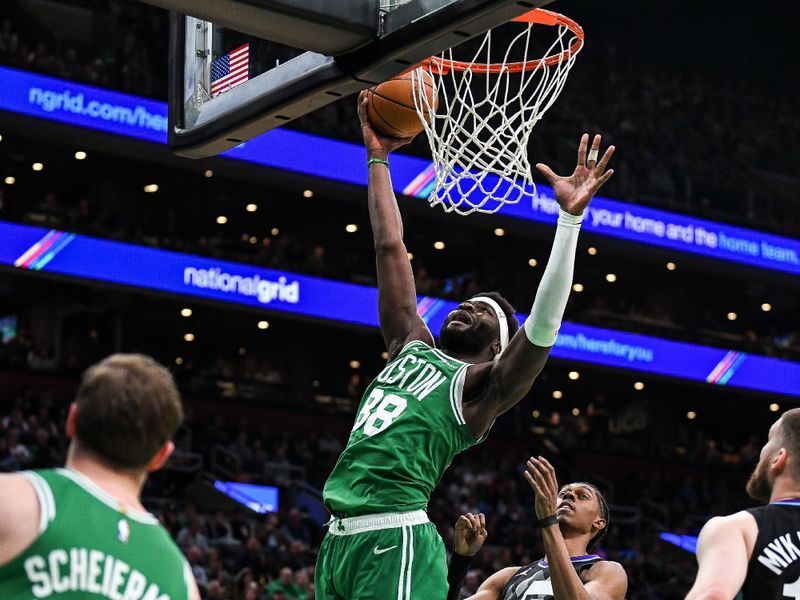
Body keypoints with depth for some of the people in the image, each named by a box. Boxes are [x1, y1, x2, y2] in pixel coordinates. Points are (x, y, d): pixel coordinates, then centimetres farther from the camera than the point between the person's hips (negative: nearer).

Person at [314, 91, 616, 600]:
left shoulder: (482, 386, 3)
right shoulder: (411, 346, 21)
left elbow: (544, 326, -12)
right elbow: (390, 248, 24)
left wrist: (571, 217, -17)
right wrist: (378, 158, 26)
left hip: (395, 540, -7)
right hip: (339, 538, 7)